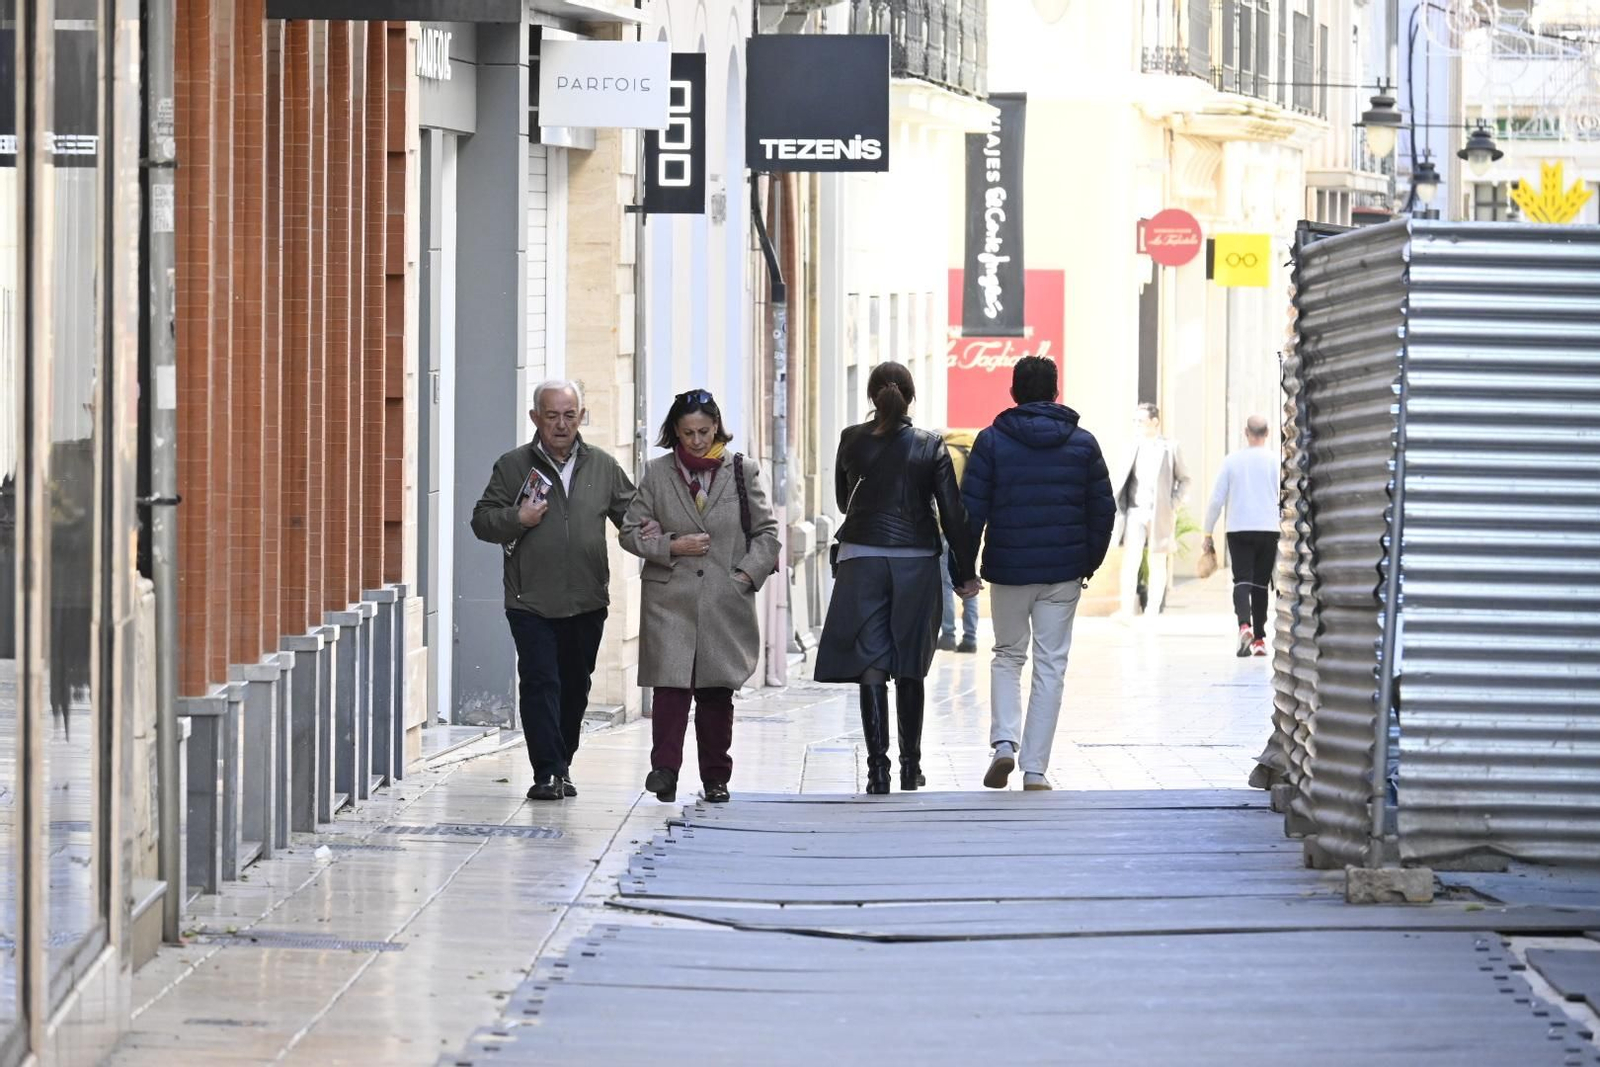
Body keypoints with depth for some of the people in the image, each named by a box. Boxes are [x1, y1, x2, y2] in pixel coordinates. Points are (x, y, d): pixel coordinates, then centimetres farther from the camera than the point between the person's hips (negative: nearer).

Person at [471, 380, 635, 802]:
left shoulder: (603, 467, 9)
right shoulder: (513, 466, 3)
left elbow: (631, 512, 16)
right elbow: (482, 520, 5)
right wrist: (517, 519, -14)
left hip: (586, 602, 3)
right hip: (531, 601, -3)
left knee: (575, 687, 11)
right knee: (540, 684, -11)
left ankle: (562, 766, 24)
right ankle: (548, 772, -12)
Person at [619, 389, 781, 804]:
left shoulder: (742, 471, 7)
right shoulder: (657, 474, 7)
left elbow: (766, 532, 10)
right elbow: (631, 532, 9)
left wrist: (746, 574, -4)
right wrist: (672, 547, -7)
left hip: (725, 602, 1)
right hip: (670, 601, -1)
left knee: (717, 691, 6)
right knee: (671, 684, -13)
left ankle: (715, 775, 14)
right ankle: (664, 769, -12)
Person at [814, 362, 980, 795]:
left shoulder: (852, 441, 0)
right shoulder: (930, 446, -1)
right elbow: (952, 511, -3)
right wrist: (965, 572, 1)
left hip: (862, 560, -1)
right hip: (917, 563, 1)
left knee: (870, 665, -3)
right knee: (910, 669, 13)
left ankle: (878, 767, -12)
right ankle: (911, 766, 21)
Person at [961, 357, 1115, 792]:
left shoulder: (992, 441, -3)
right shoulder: (1082, 443, 2)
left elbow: (970, 510, -5)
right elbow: (1103, 510, 4)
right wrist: (1089, 564, 16)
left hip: (1008, 571, -1)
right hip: (1064, 573, 1)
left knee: (1007, 657, 17)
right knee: (1050, 666, 5)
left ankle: (1004, 743, -3)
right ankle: (1035, 769, 2)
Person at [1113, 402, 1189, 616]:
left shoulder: (1170, 448, 2)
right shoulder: (1133, 448, 10)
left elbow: (1184, 479, 7)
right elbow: (1119, 480, 14)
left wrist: (1173, 506, -5)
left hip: (1159, 515, -2)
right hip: (1135, 512, 2)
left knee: (1157, 564, 5)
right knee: (1130, 561, -10)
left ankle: (1153, 612, 11)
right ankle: (1127, 611, -12)